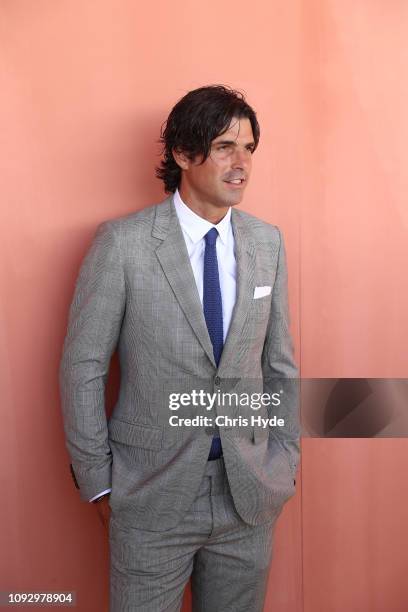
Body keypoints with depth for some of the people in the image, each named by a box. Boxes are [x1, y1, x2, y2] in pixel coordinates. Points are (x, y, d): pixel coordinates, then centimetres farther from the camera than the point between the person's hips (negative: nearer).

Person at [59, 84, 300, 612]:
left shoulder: (268, 242, 0)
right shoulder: (122, 242, -12)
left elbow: (280, 361, 6)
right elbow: (82, 366, -8)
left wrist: (286, 460, 5)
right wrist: (97, 482, -6)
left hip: (251, 493, 4)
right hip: (152, 494, -3)